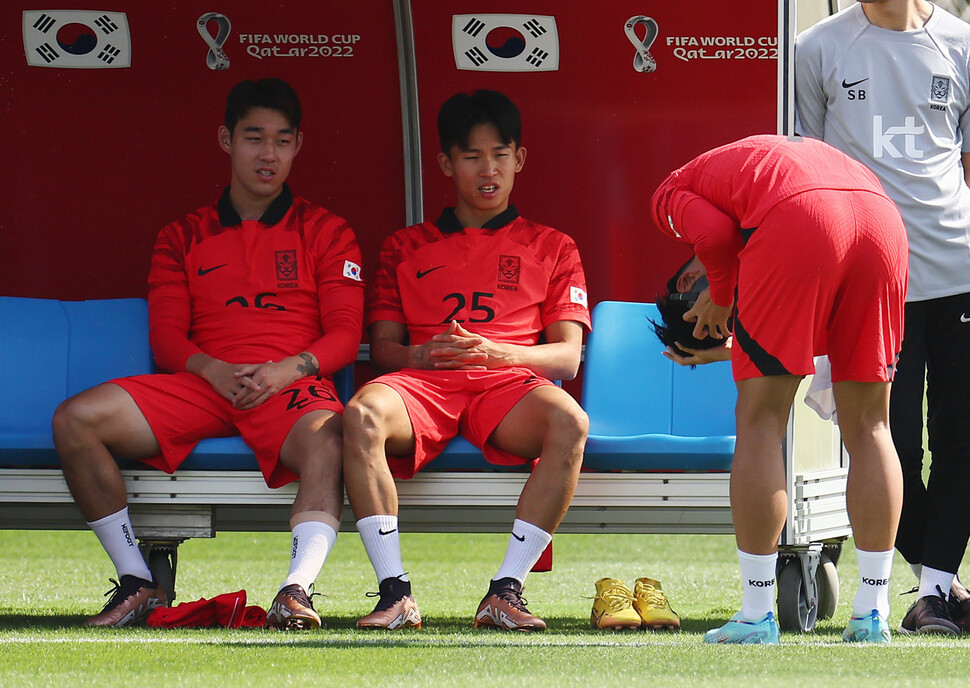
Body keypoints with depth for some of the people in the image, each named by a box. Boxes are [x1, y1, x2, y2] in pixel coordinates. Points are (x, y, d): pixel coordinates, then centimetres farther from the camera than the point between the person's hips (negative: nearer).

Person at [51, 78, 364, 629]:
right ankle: (138, 584, -18)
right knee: (76, 420, -21)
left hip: (293, 383, -2)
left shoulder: (325, 232, 15)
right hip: (201, 383, 3)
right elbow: (167, 336, 12)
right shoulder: (183, 238, 21)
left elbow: (345, 333, 5)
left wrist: (283, 371, -15)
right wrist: (214, 371, -11)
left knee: (328, 441, -40)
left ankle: (298, 590, -54)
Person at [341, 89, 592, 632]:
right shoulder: (407, 247, 26)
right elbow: (383, 347, 16)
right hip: (422, 383, 0)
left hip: (509, 384, 0)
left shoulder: (551, 248, 22)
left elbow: (568, 356, 10)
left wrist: (497, 353, -11)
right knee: (362, 414, -36)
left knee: (569, 422, -37)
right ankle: (395, 592, -35)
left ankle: (506, 591, -36)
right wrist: (422, 354, -9)